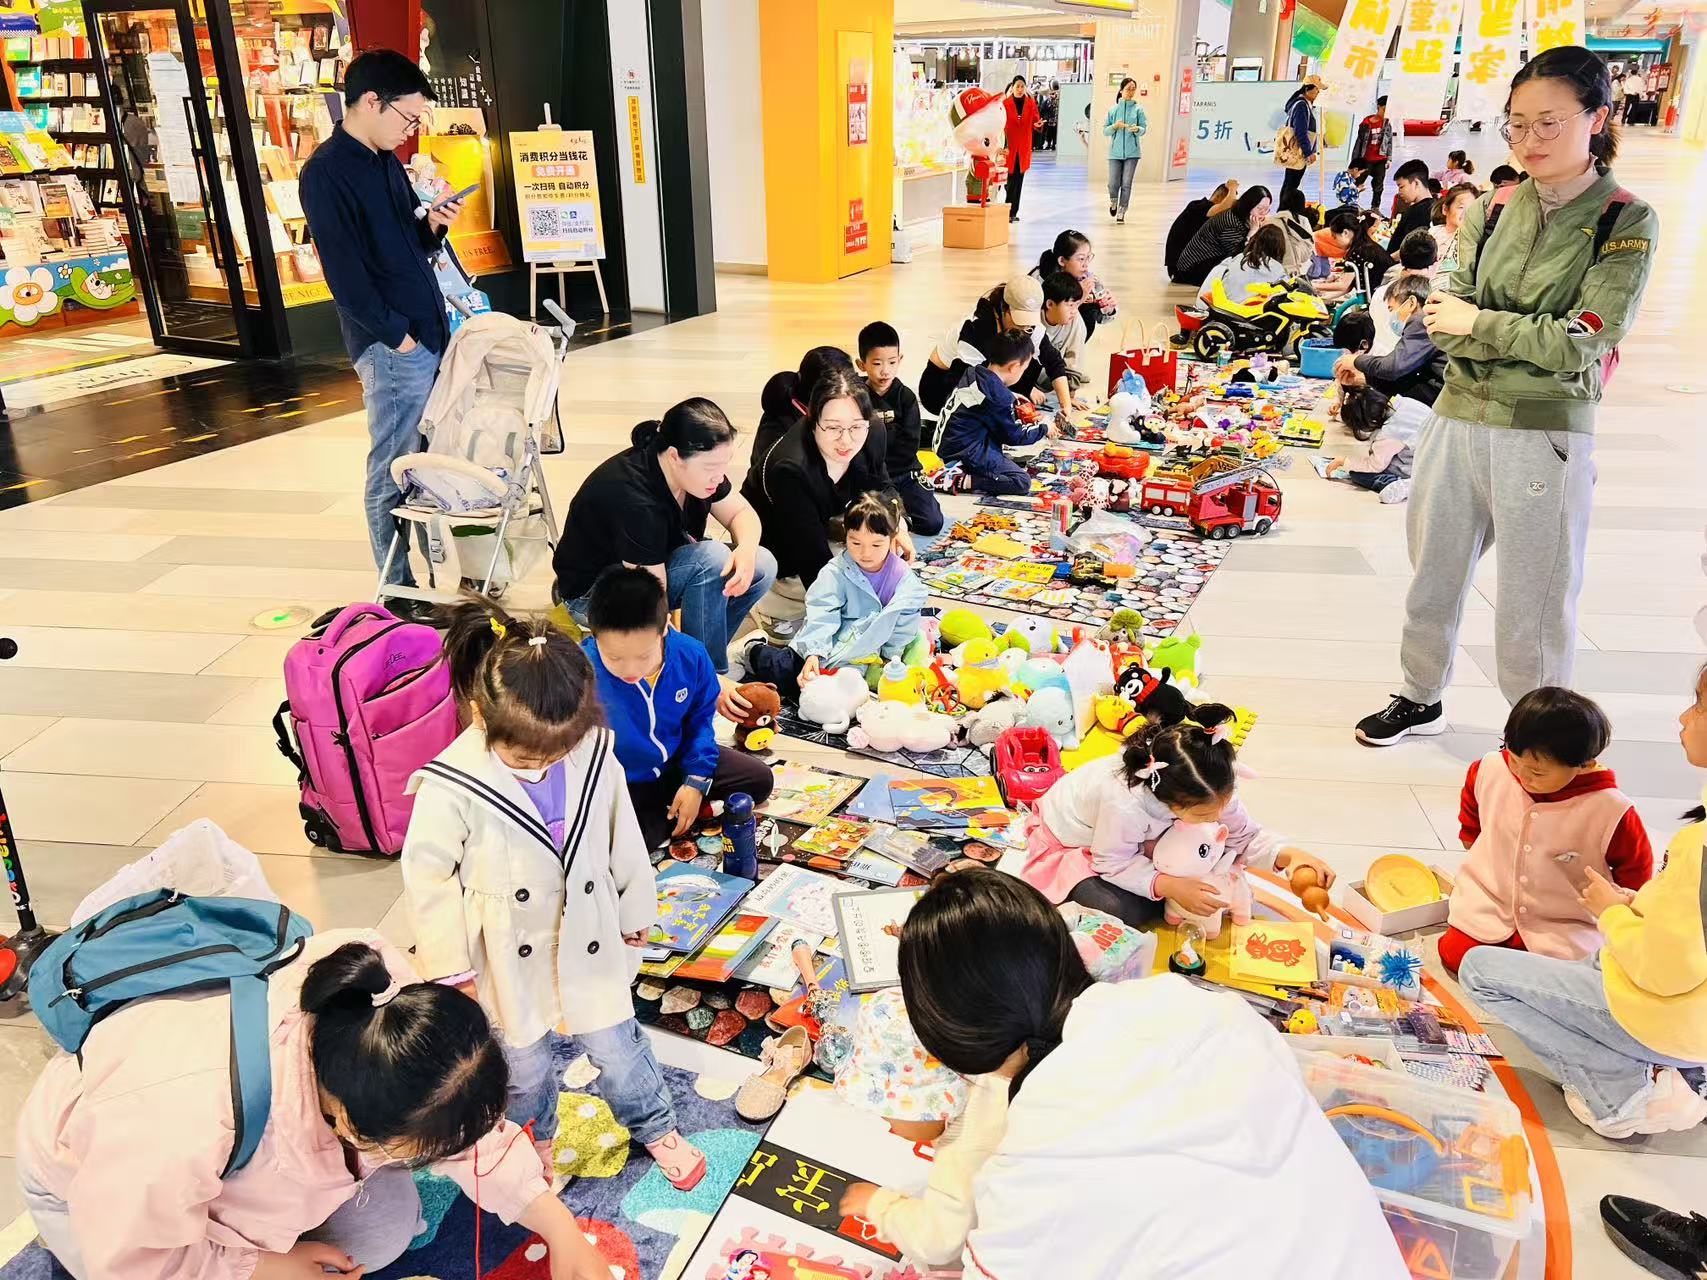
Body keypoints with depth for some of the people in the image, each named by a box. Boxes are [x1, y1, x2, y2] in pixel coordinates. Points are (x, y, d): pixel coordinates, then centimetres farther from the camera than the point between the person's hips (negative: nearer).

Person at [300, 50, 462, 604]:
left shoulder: (388, 161, 16)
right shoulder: (326, 173, -10)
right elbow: (345, 273, -15)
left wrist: (434, 224, 1)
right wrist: (396, 335, -15)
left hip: (430, 335, 8)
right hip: (391, 348, -8)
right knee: (393, 474, -2)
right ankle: (398, 594, 7)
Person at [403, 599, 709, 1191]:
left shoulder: (594, 753, -18)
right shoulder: (450, 789, -28)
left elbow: (622, 839, -3)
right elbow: (427, 876, -14)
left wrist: (635, 913, 10)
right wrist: (453, 969, -6)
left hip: (587, 941, 2)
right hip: (510, 958, -1)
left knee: (616, 1045, 18)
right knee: (524, 1064, 20)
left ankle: (655, 1127, 46)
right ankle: (537, 1138, 52)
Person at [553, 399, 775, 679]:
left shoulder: (697, 464, -15)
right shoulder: (636, 501, -35)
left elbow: (742, 512, 0)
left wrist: (747, 549, -25)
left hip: (656, 564, 8)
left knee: (761, 567, -13)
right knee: (712, 559, -31)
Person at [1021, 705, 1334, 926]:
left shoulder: (1208, 788, -27)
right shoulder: (1123, 804, -45)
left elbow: (1245, 834, -13)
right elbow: (1114, 862, -28)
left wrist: (1290, 854, -30)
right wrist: (1170, 887, -39)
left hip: (1138, 840, 6)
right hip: (1068, 844, -6)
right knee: (1122, 909, -29)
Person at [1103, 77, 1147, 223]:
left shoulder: (1138, 109, 4)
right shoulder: (1113, 109, 6)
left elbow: (1144, 128, 2)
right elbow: (1105, 130, 5)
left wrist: (1137, 129, -20)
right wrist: (1115, 126, -15)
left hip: (1131, 152, 0)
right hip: (1115, 152, 0)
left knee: (1126, 184, -4)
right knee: (1113, 183, -3)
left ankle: (1121, 212, 8)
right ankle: (1113, 202, 28)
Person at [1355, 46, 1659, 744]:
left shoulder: (1627, 223, -5)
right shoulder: (1494, 210, 6)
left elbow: (1582, 345, -14)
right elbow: (1444, 326, -2)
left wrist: (1482, 324, -8)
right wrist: (1538, 341, -15)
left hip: (1544, 434, -4)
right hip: (1458, 417, 4)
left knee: (1533, 606, 4)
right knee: (1432, 574, 16)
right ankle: (1420, 698, 38)